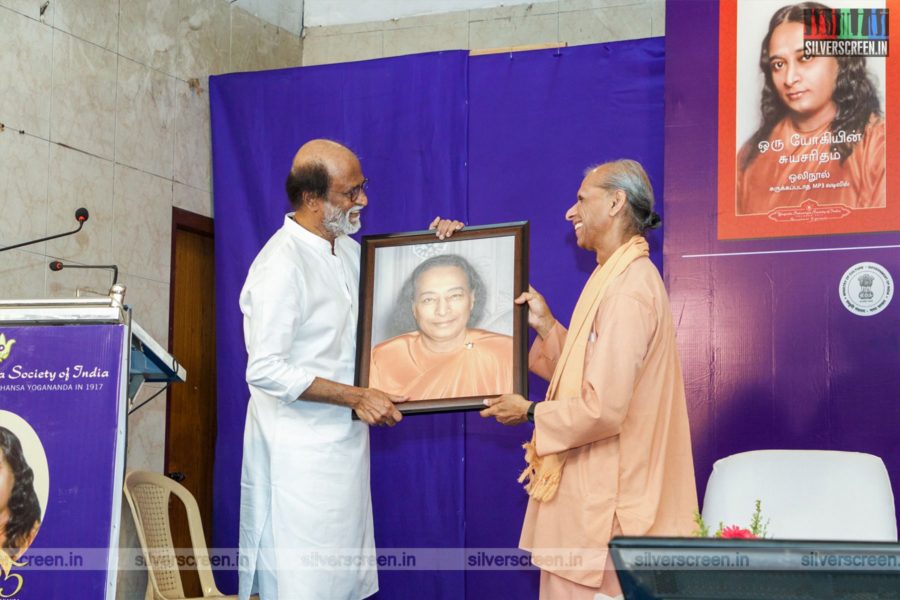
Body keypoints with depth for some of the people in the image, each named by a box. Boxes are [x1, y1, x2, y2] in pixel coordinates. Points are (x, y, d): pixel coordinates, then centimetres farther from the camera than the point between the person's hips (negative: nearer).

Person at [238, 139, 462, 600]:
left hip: (343, 441, 9)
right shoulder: (282, 264, -18)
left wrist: (435, 243, 8)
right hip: (300, 452, -9)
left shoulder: (347, 250, 9)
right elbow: (265, 370, -23)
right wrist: (356, 397, -20)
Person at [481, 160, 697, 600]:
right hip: (589, 493, 10)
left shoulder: (628, 288, -20)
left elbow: (604, 409, -24)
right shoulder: (617, 277, 14)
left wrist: (530, 413, -10)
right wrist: (545, 325, 8)